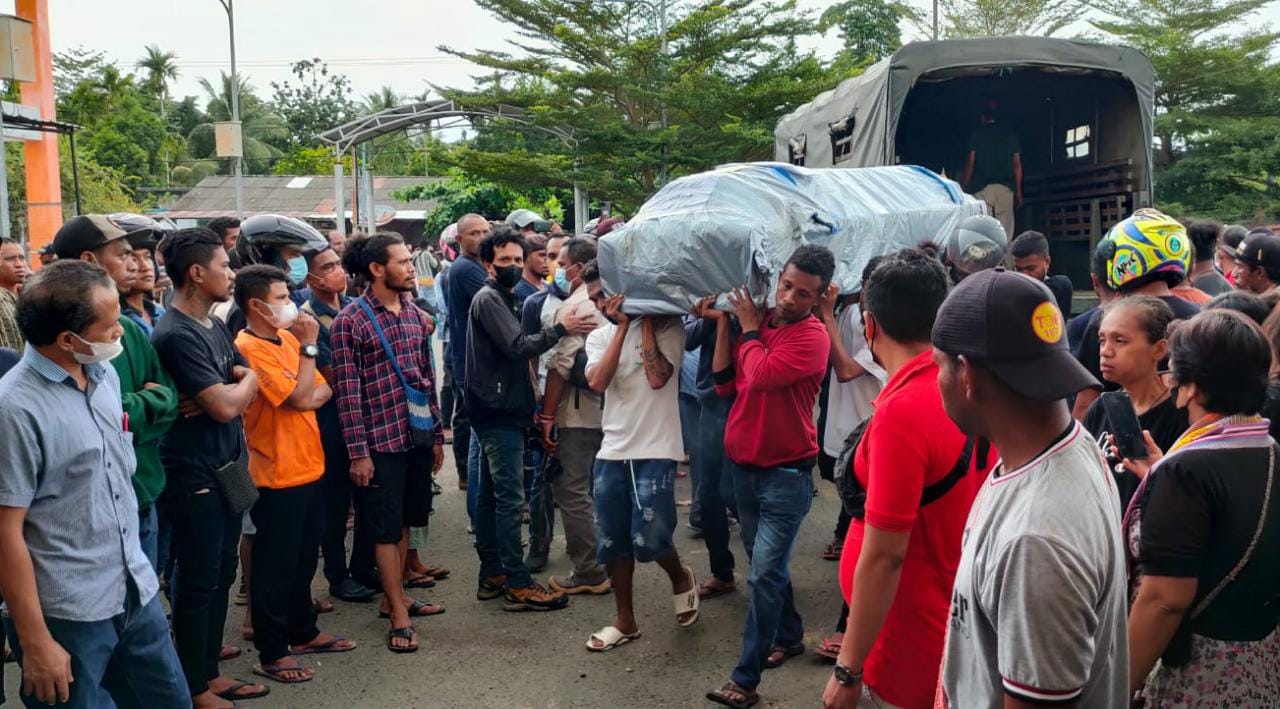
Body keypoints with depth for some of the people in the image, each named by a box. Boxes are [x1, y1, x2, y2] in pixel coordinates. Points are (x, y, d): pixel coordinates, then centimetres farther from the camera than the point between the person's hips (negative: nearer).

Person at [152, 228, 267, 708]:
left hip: (227, 468, 9)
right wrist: (244, 382, -2)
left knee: (221, 575, 16)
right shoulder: (176, 334, -19)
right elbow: (226, 406, -23)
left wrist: (219, 395, -12)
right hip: (194, 475, -9)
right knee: (197, 581, 3)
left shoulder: (215, 326, 9)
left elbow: (249, 384, 8)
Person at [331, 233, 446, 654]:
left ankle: (394, 597, 29)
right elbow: (348, 392, -11)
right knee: (386, 527, 3)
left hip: (419, 435, 6)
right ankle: (399, 616, 10)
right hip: (381, 439, -6)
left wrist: (437, 434, 13)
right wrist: (358, 451, -13)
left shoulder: (414, 313, 9)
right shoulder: (350, 320, -10)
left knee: (404, 522, 15)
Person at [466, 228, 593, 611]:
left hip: (500, 411, 10)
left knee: (490, 494, 12)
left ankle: (492, 575, 18)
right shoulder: (488, 298, -11)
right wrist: (561, 328, -17)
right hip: (499, 412, -10)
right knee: (509, 498, -9)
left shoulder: (500, 298, 20)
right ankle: (517, 584, -7)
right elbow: (518, 346, -21)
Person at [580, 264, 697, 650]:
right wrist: (622, 327, -9)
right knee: (611, 542, 8)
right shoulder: (599, 337, 10)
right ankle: (625, 620, 25)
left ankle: (681, 578, 23)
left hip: (655, 451, -5)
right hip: (612, 453, 5)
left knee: (648, 540, -10)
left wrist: (645, 320, -12)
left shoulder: (666, 326, -3)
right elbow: (597, 382, -8)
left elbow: (657, 377, -18)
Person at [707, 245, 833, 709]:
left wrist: (748, 327, -12)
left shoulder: (813, 337, -16)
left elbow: (759, 375, -28)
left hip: (787, 473, -7)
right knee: (767, 562, 20)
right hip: (744, 465, 7)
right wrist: (724, 324, -4)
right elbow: (725, 384, 2)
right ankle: (789, 635, 40)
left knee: (764, 573, -8)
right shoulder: (757, 323, 4)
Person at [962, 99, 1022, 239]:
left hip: (982, 187, -2)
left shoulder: (977, 133, 5)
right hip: (1006, 187, 2)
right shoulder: (1010, 133, 12)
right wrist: (1018, 192, 11)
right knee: (1005, 233, 0)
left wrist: (964, 188, 5)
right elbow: (1017, 164, 8)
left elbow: (970, 162, 0)